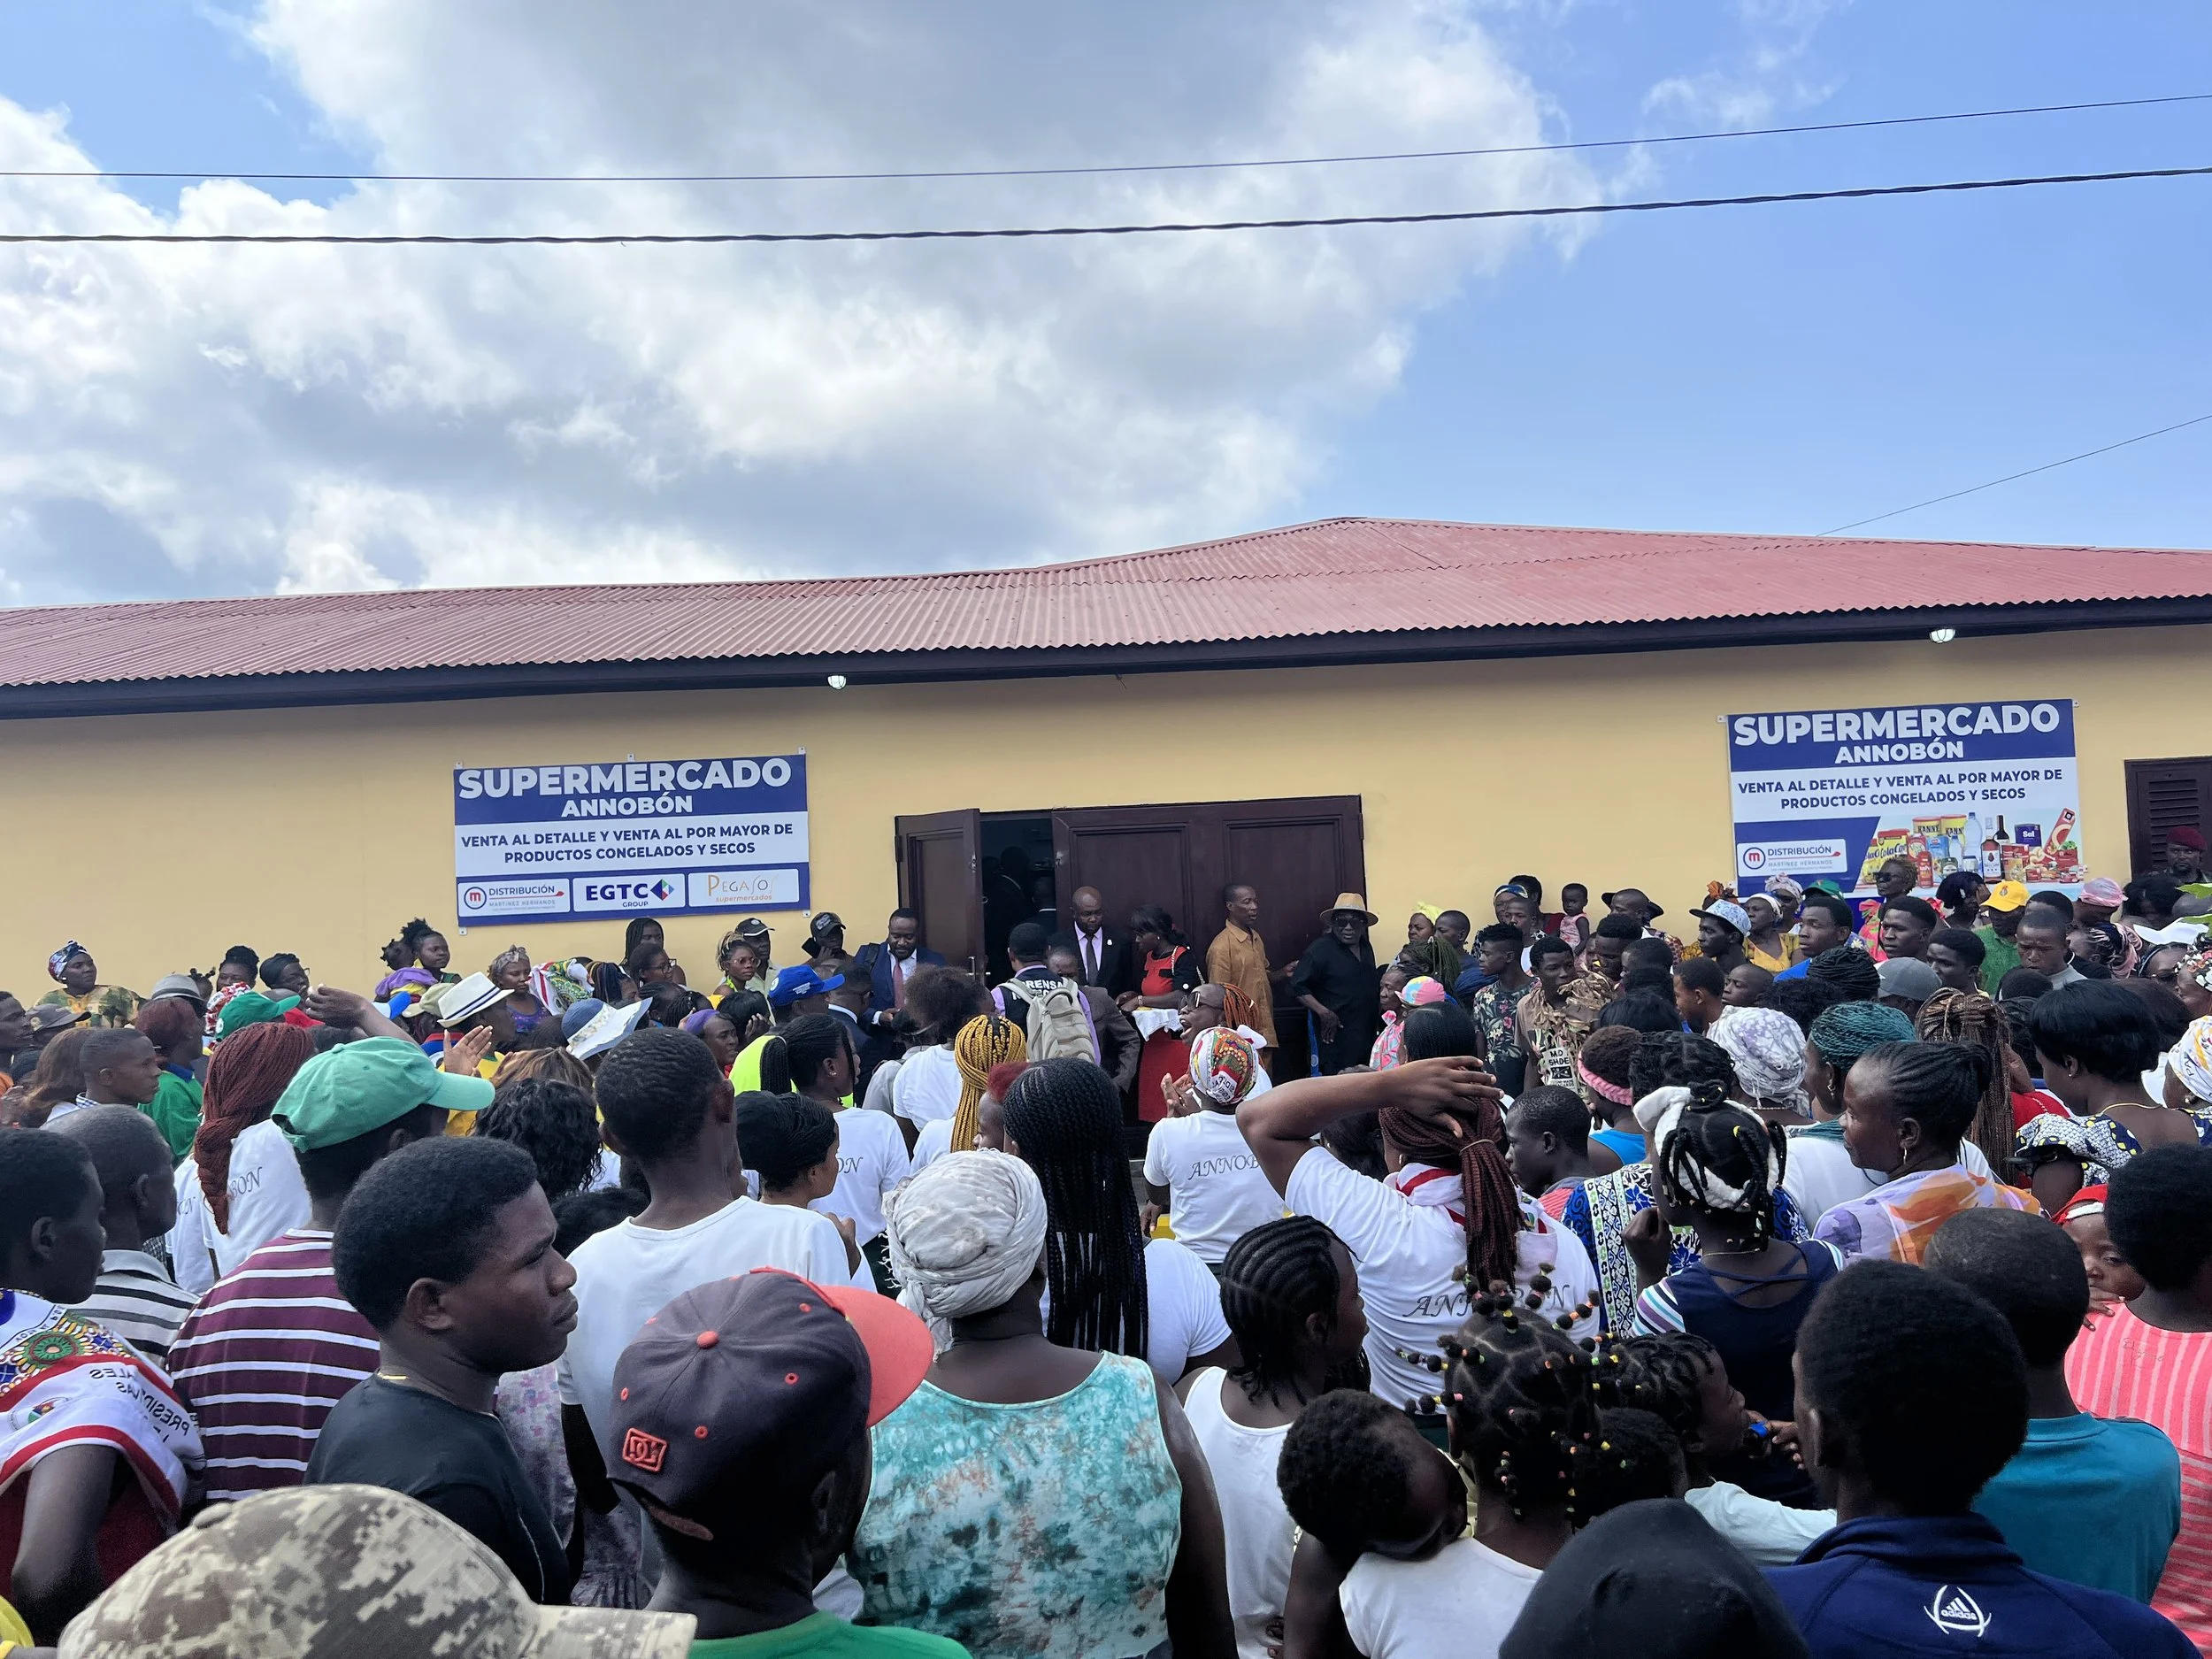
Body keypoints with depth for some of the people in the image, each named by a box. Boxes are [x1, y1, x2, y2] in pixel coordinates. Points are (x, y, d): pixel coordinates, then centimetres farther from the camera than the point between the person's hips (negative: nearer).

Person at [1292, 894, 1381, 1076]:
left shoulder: (1366, 948, 13)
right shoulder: (1321, 949, -10)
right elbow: (1297, 986, -12)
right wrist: (1323, 1012, -20)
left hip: (1367, 1034, 7)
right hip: (1336, 1034, -7)